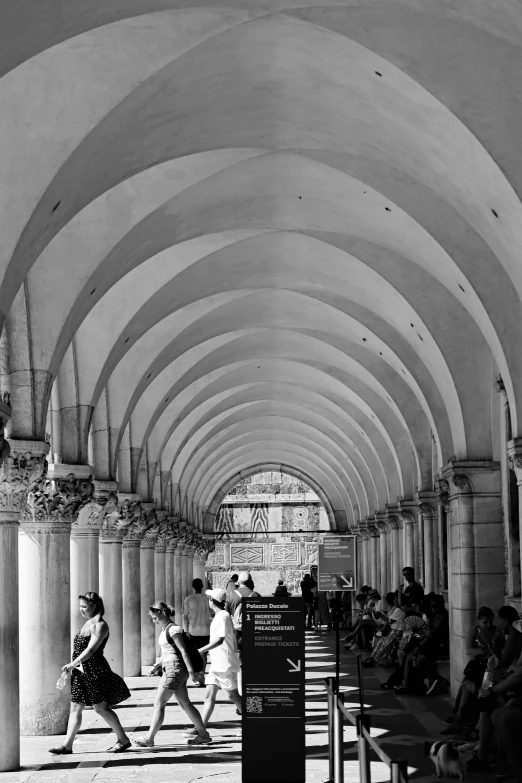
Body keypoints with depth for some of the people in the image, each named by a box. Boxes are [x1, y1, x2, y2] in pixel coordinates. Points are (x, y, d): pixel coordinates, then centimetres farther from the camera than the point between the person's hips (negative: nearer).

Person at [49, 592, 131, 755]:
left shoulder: (100, 625, -12)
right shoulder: (87, 623, 16)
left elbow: (91, 650, -21)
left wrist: (72, 664, -23)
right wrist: (74, 666, 18)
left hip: (95, 671, -9)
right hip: (82, 672, 9)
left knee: (101, 708, -5)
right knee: (75, 708, 6)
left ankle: (123, 740, 6)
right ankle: (67, 745, 8)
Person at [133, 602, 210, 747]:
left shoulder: (173, 629, -14)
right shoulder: (165, 630, 15)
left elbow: (183, 651, -17)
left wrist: (191, 671, -19)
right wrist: (157, 666, 11)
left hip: (175, 670, -10)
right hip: (170, 669, 10)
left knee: (159, 704, -6)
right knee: (185, 704, 12)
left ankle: (149, 739, -3)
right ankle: (203, 735, 17)